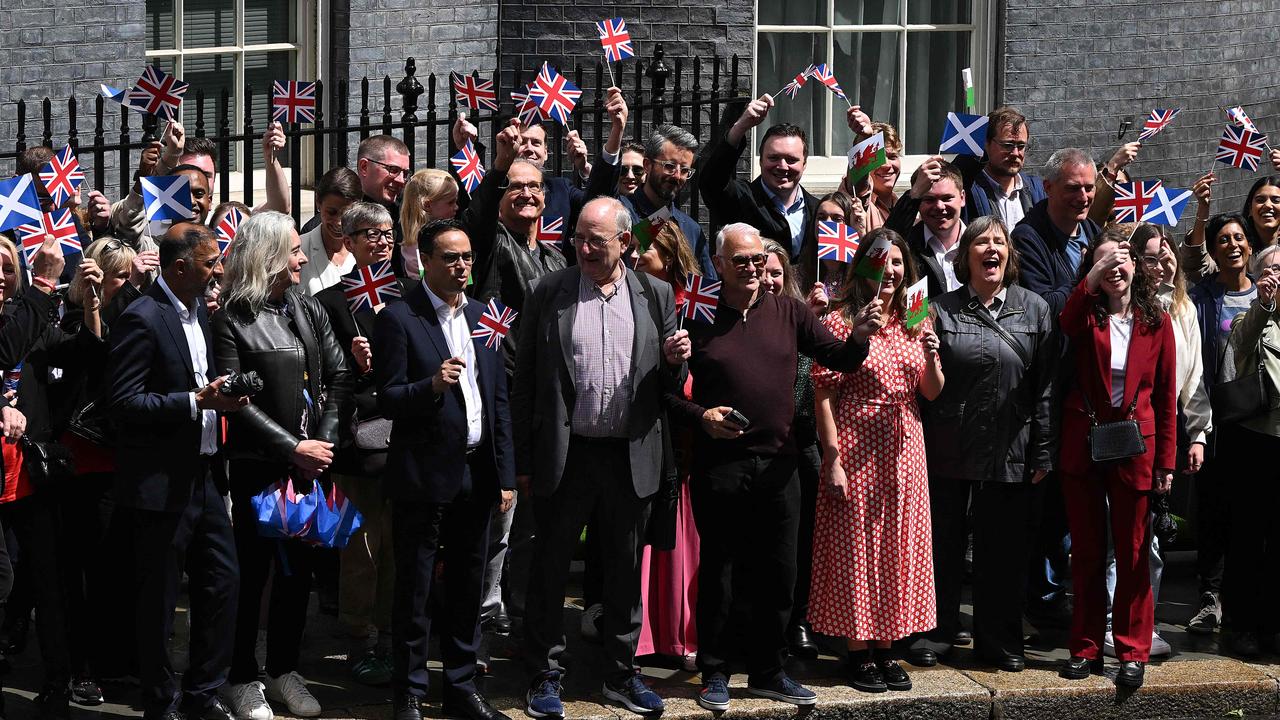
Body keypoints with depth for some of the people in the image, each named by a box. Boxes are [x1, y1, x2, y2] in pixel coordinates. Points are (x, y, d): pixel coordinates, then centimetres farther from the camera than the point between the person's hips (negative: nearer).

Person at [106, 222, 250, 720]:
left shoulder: (198, 312, 11)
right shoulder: (141, 319, -16)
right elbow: (123, 402, -20)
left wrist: (221, 395, 3)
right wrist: (197, 402, -24)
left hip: (202, 473, 8)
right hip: (161, 484, -8)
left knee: (222, 584, 11)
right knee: (159, 602, 3)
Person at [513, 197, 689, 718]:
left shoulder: (656, 295, 6)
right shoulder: (550, 292, 0)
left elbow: (668, 383, 12)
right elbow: (524, 379, 1)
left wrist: (675, 361, -12)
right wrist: (524, 460, -3)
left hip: (632, 456, 2)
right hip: (565, 455, -2)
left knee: (626, 570, 11)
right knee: (550, 567, 4)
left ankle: (622, 675, 23)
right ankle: (546, 676, 15)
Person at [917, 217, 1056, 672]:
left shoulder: (1034, 310, 5)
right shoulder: (941, 311, 2)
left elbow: (1045, 386, 3)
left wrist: (1043, 451, 0)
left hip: (1010, 452, 1)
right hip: (949, 450, -1)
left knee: (1005, 549, 8)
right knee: (944, 544, 7)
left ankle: (999, 640, 21)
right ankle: (937, 633, 21)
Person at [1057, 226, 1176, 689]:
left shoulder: (1156, 322, 3)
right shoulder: (1087, 316, 3)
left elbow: (1166, 395, 3)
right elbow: (1063, 325, -23)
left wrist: (1166, 460, -1)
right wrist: (1095, 274, -26)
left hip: (1134, 448, -1)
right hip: (1083, 446, 1)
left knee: (1133, 554, 3)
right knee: (1086, 551, 8)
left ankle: (1133, 651, 11)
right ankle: (1086, 647, 16)